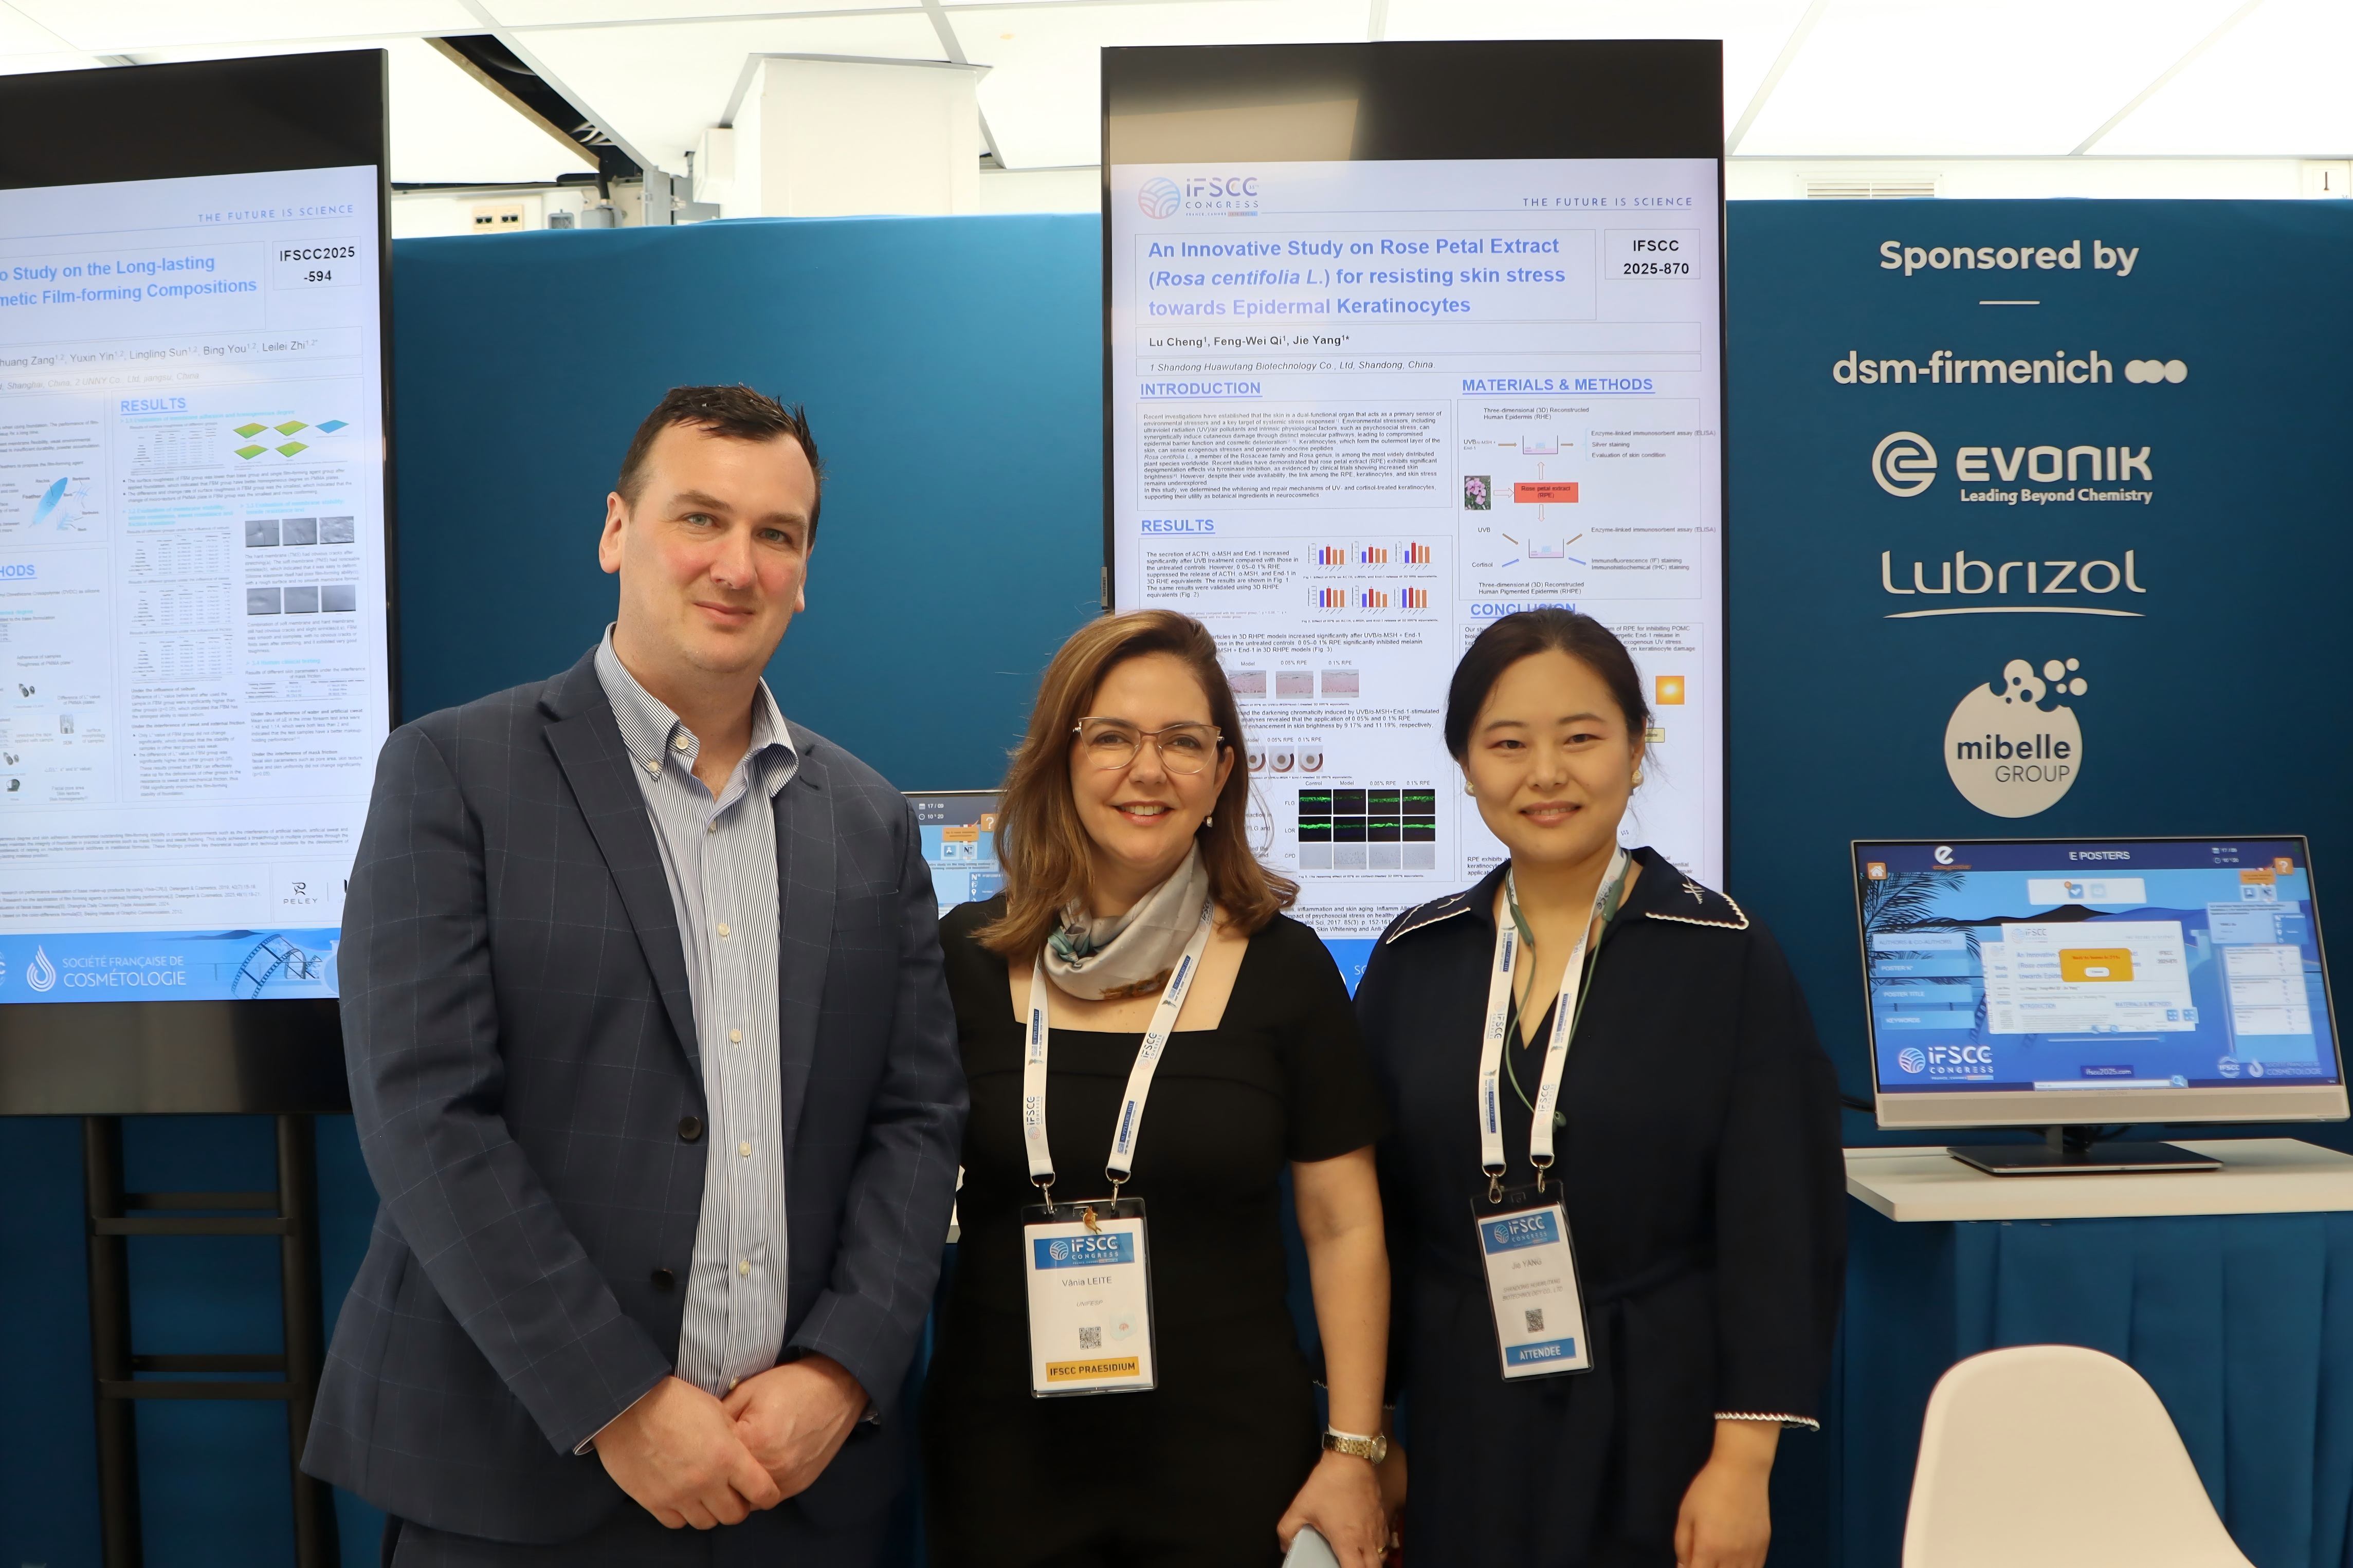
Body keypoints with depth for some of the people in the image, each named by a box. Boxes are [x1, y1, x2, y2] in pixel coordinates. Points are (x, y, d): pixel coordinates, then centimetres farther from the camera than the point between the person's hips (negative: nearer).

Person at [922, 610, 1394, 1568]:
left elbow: (1345, 1229, -1)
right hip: (1001, 1458, 1)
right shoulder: (965, 960, -2)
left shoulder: (1285, 969, -4)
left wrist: (1352, 1451, -4)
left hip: (1229, 1459, -1)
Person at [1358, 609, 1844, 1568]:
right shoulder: (1416, 958, 1)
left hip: (1659, 1433, -2)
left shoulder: (1724, 955, -7)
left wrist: (1742, 1462, -12)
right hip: (1462, 1431, 3)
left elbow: (1777, 1229, -8)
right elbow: (1371, 1213, 5)